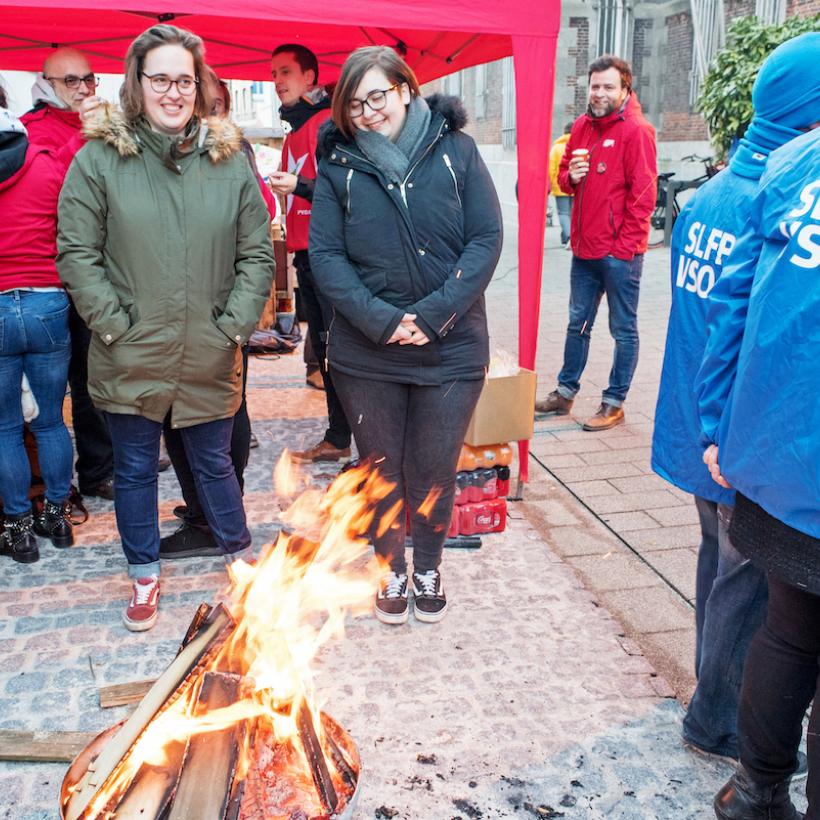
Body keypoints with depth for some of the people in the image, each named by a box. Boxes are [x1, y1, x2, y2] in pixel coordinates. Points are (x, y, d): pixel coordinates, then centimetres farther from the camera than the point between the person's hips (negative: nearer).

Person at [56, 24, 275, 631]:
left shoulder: (229, 160, 3)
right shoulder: (100, 159, -4)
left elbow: (258, 252, 3)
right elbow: (76, 252, -4)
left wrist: (236, 323, -5)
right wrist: (113, 323, -11)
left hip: (210, 359, 1)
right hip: (130, 359, -1)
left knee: (214, 462, 16)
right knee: (135, 468, 13)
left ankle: (241, 556, 37)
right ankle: (145, 577, 33)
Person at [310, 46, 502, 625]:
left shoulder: (456, 150, -3)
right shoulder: (337, 164, -2)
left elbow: (486, 240, -6)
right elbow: (326, 255, -6)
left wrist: (434, 313, -16)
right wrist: (379, 318, -19)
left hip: (452, 346, 0)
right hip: (366, 353, 1)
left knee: (435, 468, 10)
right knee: (381, 466, 14)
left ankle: (429, 567, 35)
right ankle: (391, 569, 36)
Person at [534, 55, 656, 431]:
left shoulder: (636, 131, -10)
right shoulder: (582, 126, 10)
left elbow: (643, 193, -13)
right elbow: (563, 175, 20)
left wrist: (625, 244, -15)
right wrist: (571, 175, -4)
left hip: (620, 251, -7)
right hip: (584, 247, 7)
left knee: (623, 330, 4)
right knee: (578, 323, 17)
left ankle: (614, 403, 13)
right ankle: (565, 392, 29)